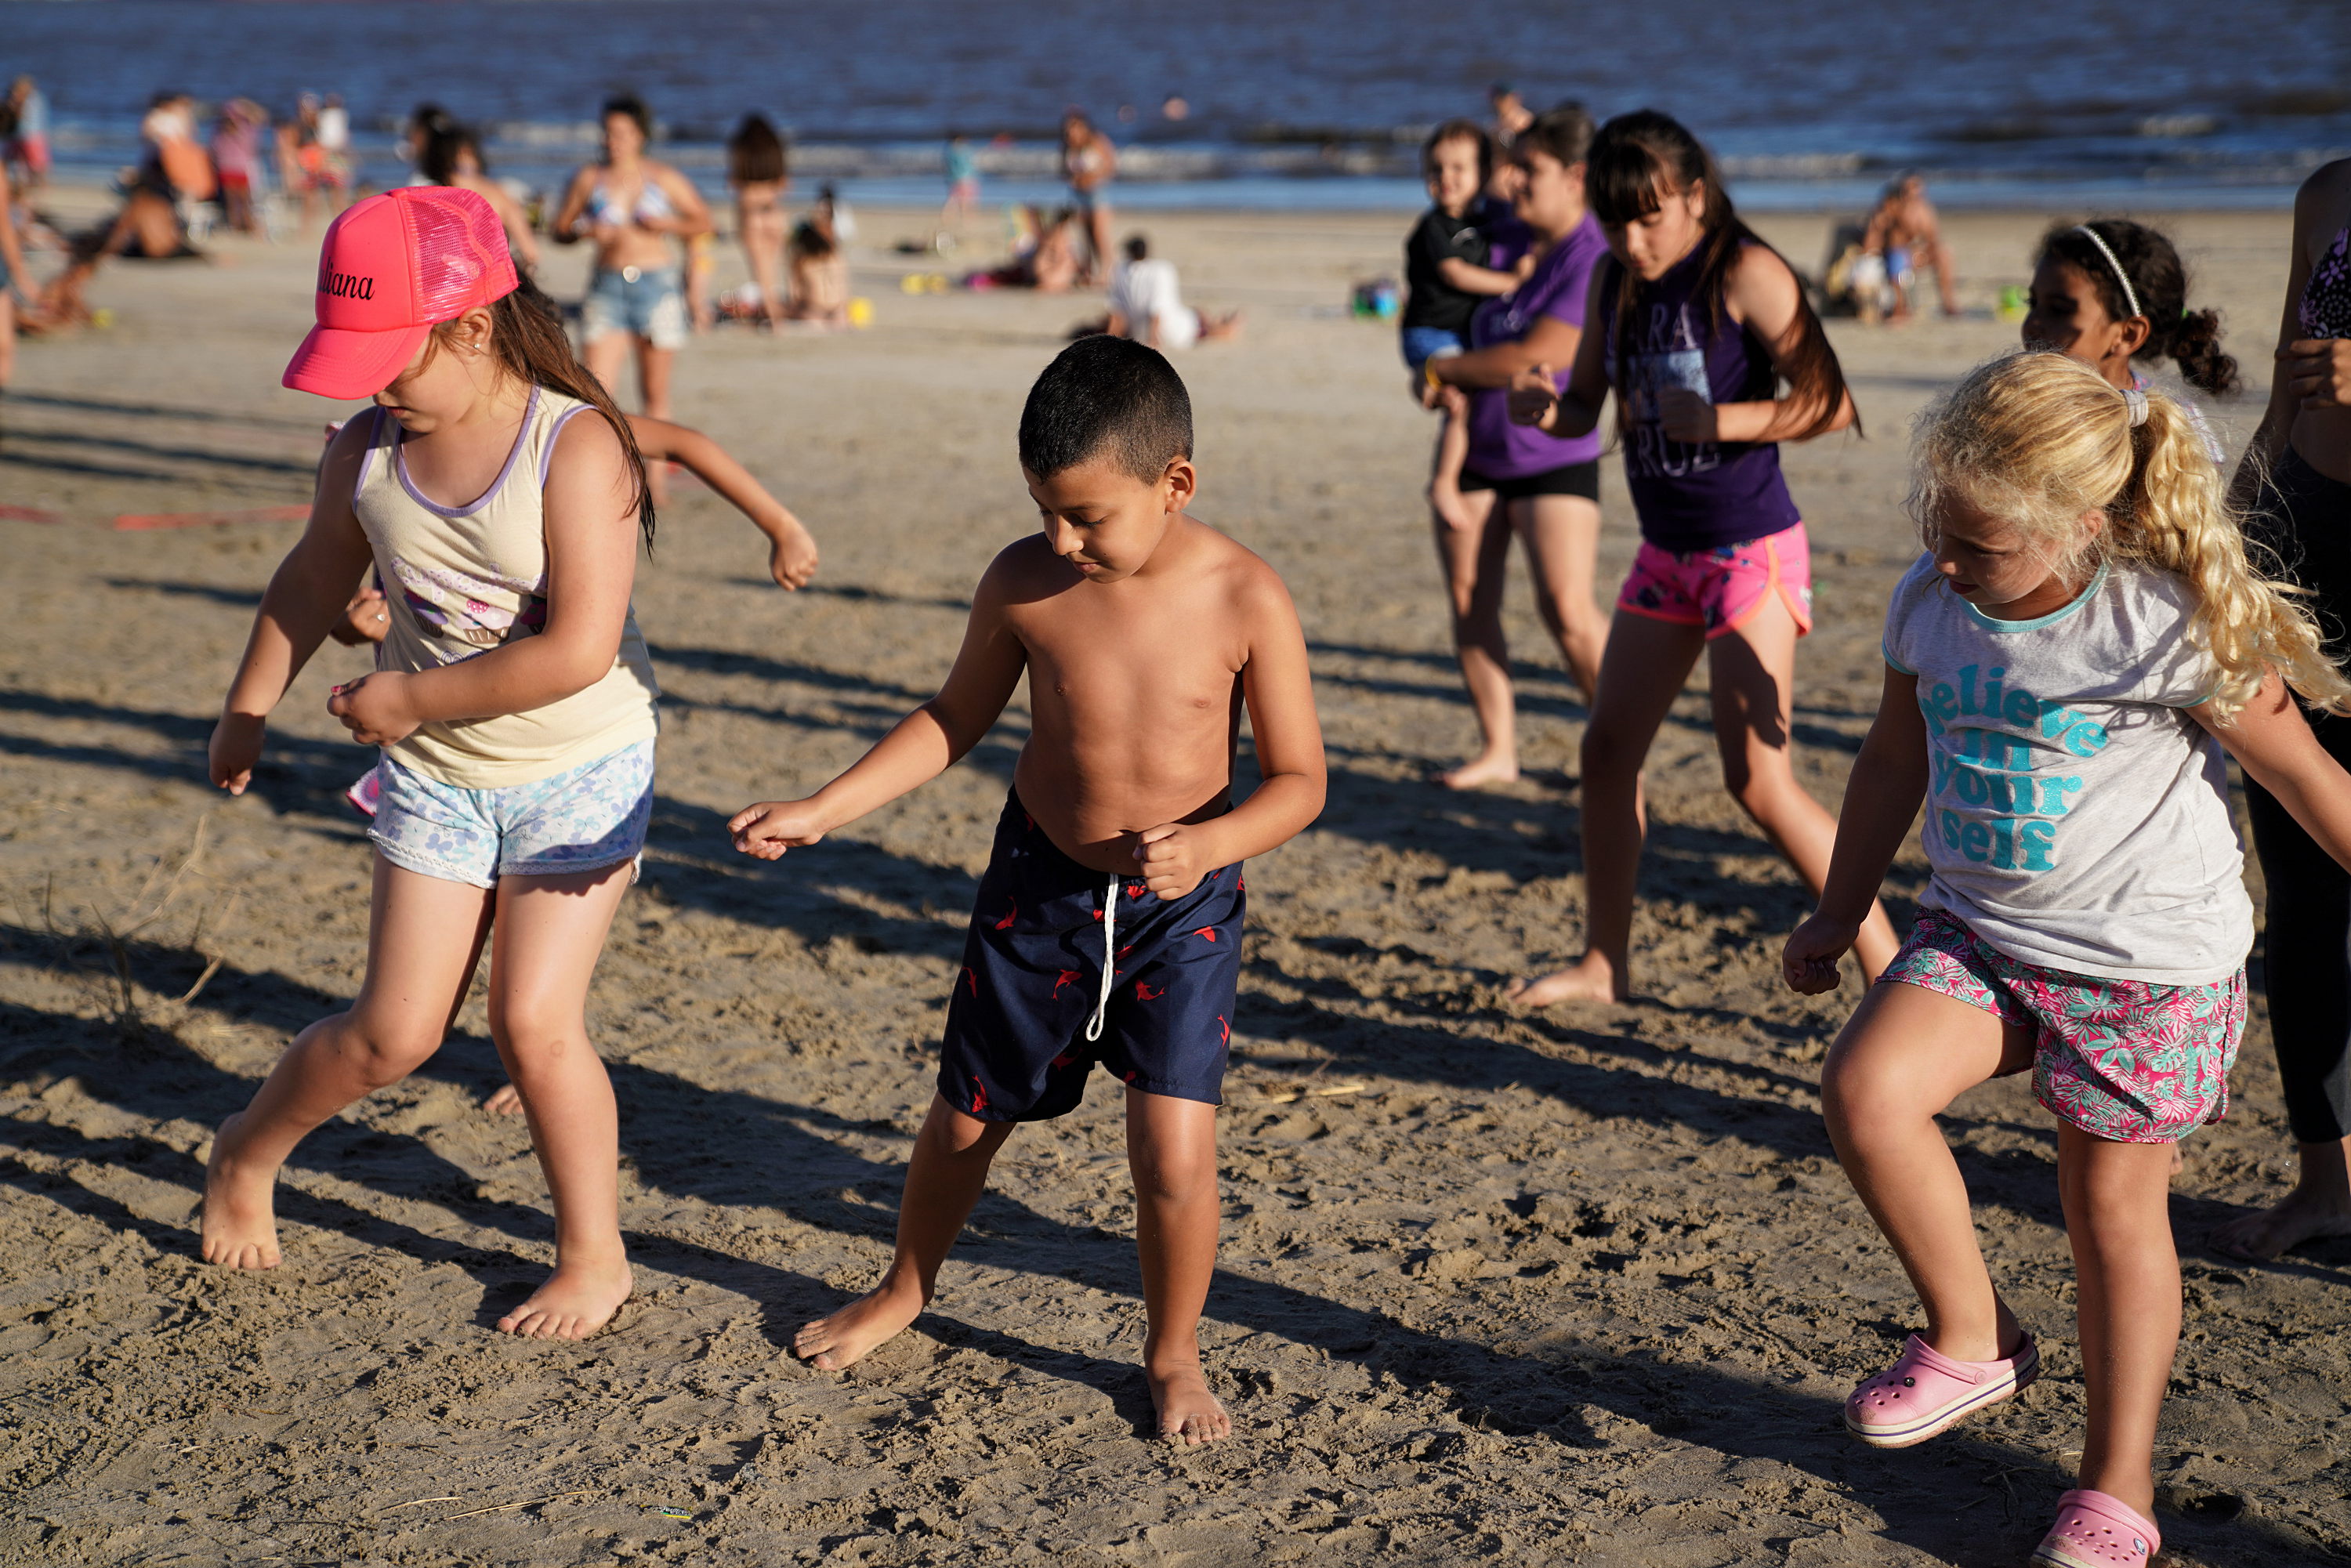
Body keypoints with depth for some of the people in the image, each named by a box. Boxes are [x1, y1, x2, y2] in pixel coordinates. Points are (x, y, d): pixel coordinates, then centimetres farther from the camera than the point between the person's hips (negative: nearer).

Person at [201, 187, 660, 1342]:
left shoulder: (576, 446, -22)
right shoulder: (366, 454, -5)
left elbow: (580, 650, -28)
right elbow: (313, 585, 14)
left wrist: (407, 699, -20)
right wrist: (247, 712, 24)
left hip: (581, 771, -4)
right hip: (436, 776, 4)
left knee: (533, 1022, -7)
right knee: (396, 1031, 4)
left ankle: (595, 1257, 13)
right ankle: (247, 1153, 32)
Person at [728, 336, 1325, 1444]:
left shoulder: (1245, 600, -19)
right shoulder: (1024, 583, -13)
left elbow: (1298, 777, -12)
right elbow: (956, 718, 3)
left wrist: (1210, 843, -31)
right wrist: (823, 810, -5)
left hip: (1184, 905, -2)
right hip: (1038, 883, 3)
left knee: (1173, 1147, -13)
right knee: (969, 1114, 16)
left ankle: (1173, 1354, 14)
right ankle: (906, 1289, 45)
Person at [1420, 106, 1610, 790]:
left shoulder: (1594, 261, -16)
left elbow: (1535, 357, -23)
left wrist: (1443, 368, -10)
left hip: (1555, 457, -7)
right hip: (1477, 452, 7)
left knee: (1567, 611, -15)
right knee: (1469, 605, 5)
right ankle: (1497, 750, 15)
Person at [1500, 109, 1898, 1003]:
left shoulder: (1745, 273, -15)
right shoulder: (1615, 278, 6)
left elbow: (1830, 403, -19)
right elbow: (1585, 406, 11)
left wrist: (1718, 420, -26)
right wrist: (1544, 408, -10)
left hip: (1751, 550, -8)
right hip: (1668, 551, 8)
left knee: (1757, 779, -12)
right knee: (1608, 746, 10)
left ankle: (1889, 972, -4)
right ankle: (1603, 964, 24)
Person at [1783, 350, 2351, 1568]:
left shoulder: (2167, 629, -21)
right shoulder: (1931, 603, -3)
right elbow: (1895, 761, 13)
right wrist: (1836, 914, 20)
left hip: (2149, 962, -5)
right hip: (1978, 935, 5)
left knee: (2114, 1209, 5)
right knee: (1866, 1089, -20)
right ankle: (1971, 1339, 2)